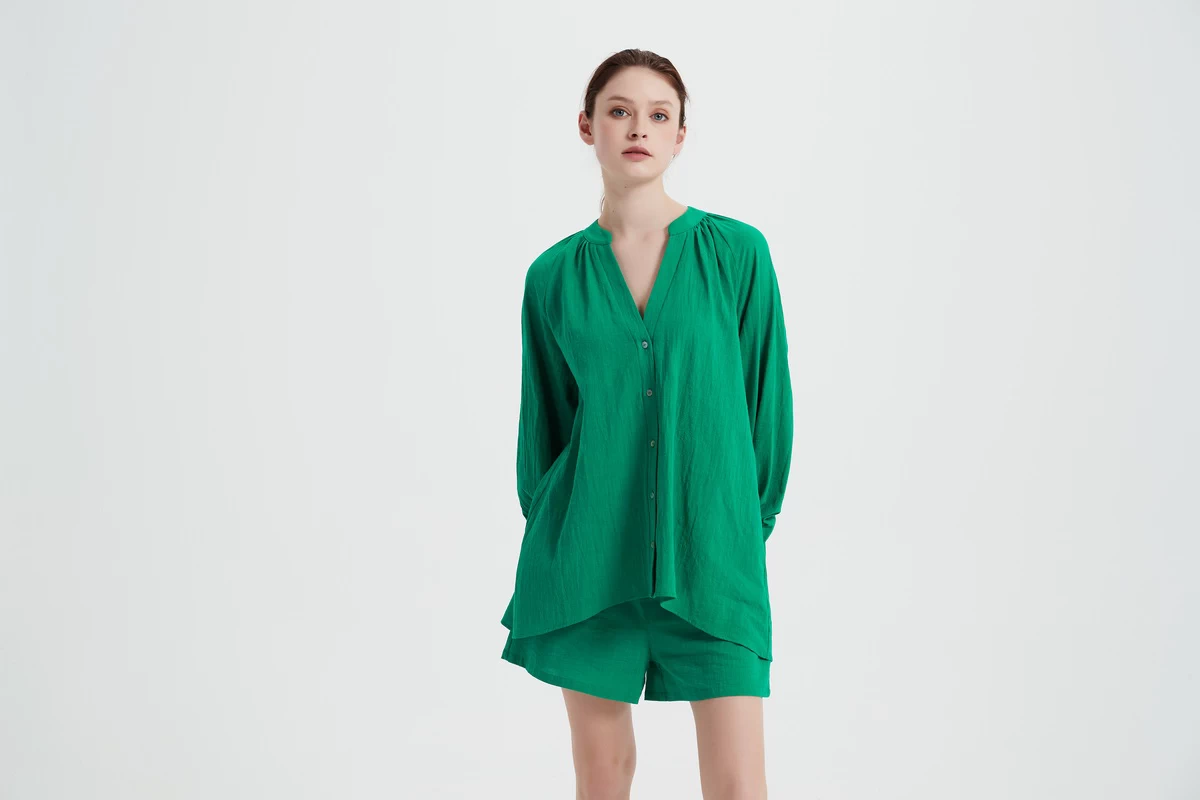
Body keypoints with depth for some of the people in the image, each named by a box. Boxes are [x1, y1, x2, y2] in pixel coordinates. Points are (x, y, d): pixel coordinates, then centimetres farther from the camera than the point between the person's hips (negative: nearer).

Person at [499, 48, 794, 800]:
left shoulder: (738, 251, -1)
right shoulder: (554, 275, 3)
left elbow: (768, 399, 4)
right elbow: (543, 421, 11)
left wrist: (753, 523, 7)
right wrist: (549, 532, 12)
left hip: (712, 548, -1)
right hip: (591, 553, 1)